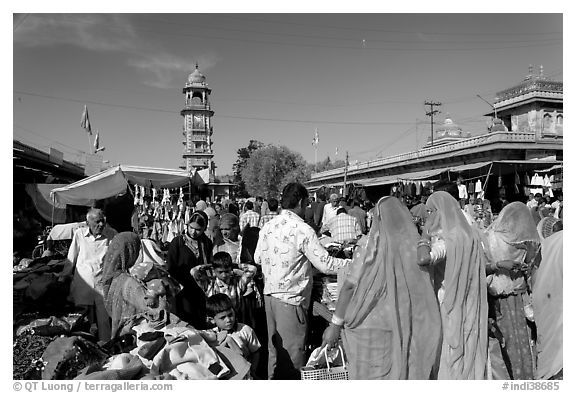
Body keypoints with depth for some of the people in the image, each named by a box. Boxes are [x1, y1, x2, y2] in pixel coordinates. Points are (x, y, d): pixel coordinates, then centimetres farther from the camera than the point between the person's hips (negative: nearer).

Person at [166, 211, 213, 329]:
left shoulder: (207, 243, 8)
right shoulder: (177, 242, -3)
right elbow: (170, 268, -2)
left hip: (201, 292, 3)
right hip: (183, 292, -3)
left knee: (201, 326, 5)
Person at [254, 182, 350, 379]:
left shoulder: (267, 226, 3)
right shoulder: (303, 230, -17)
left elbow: (257, 258, 14)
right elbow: (326, 264, -17)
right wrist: (355, 263, -5)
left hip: (269, 294, 7)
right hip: (291, 299, -7)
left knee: (274, 349, 21)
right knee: (292, 352, 6)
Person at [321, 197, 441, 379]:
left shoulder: (373, 244, -13)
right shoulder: (416, 244, -4)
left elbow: (350, 285, -13)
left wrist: (335, 325, -6)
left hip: (373, 325, -3)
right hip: (406, 330, 3)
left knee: (370, 376, 10)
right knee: (406, 374, 16)